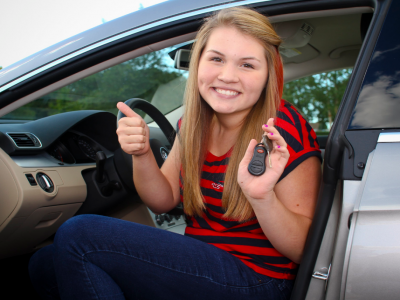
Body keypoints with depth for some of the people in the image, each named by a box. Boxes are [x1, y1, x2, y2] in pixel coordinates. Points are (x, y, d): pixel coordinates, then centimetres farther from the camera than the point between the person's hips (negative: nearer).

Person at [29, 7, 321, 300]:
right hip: (200, 260, 7)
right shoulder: (194, 122, 3)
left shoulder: (286, 131, -17)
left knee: (79, 234, -16)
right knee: (45, 265, 0)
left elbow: (305, 250, -14)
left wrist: (263, 198, -34)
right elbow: (163, 201, 9)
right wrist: (141, 154, -11)